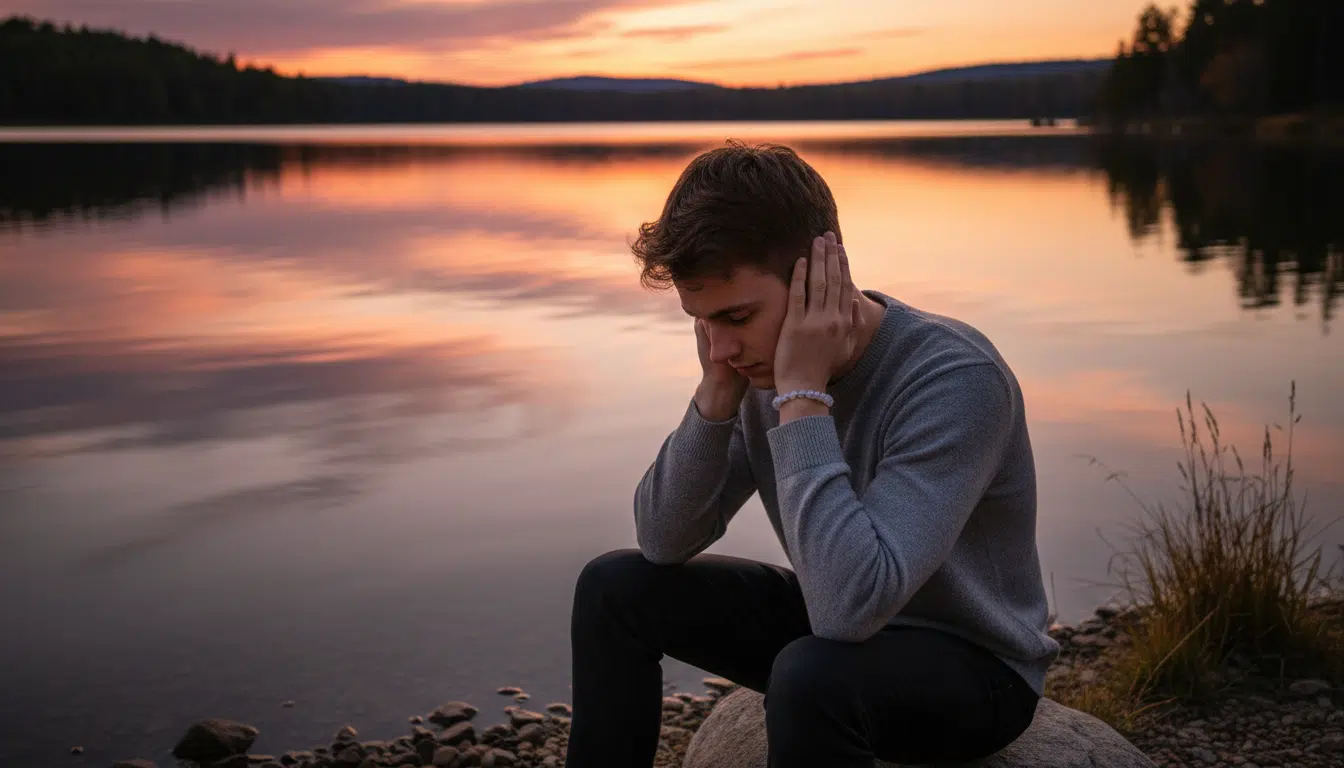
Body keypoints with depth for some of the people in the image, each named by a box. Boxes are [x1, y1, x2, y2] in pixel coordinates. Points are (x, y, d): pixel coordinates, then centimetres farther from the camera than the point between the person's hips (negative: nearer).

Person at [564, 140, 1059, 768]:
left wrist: (803, 393, -36)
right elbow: (662, 541, -8)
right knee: (615, 586, -1)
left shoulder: (956, 379, -30)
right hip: (840, 622, 7)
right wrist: (718, 390, -22)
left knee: (812, 674, -37)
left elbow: (850, 604, -39)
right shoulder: (764, 363, -9)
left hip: (974, 663, -6)